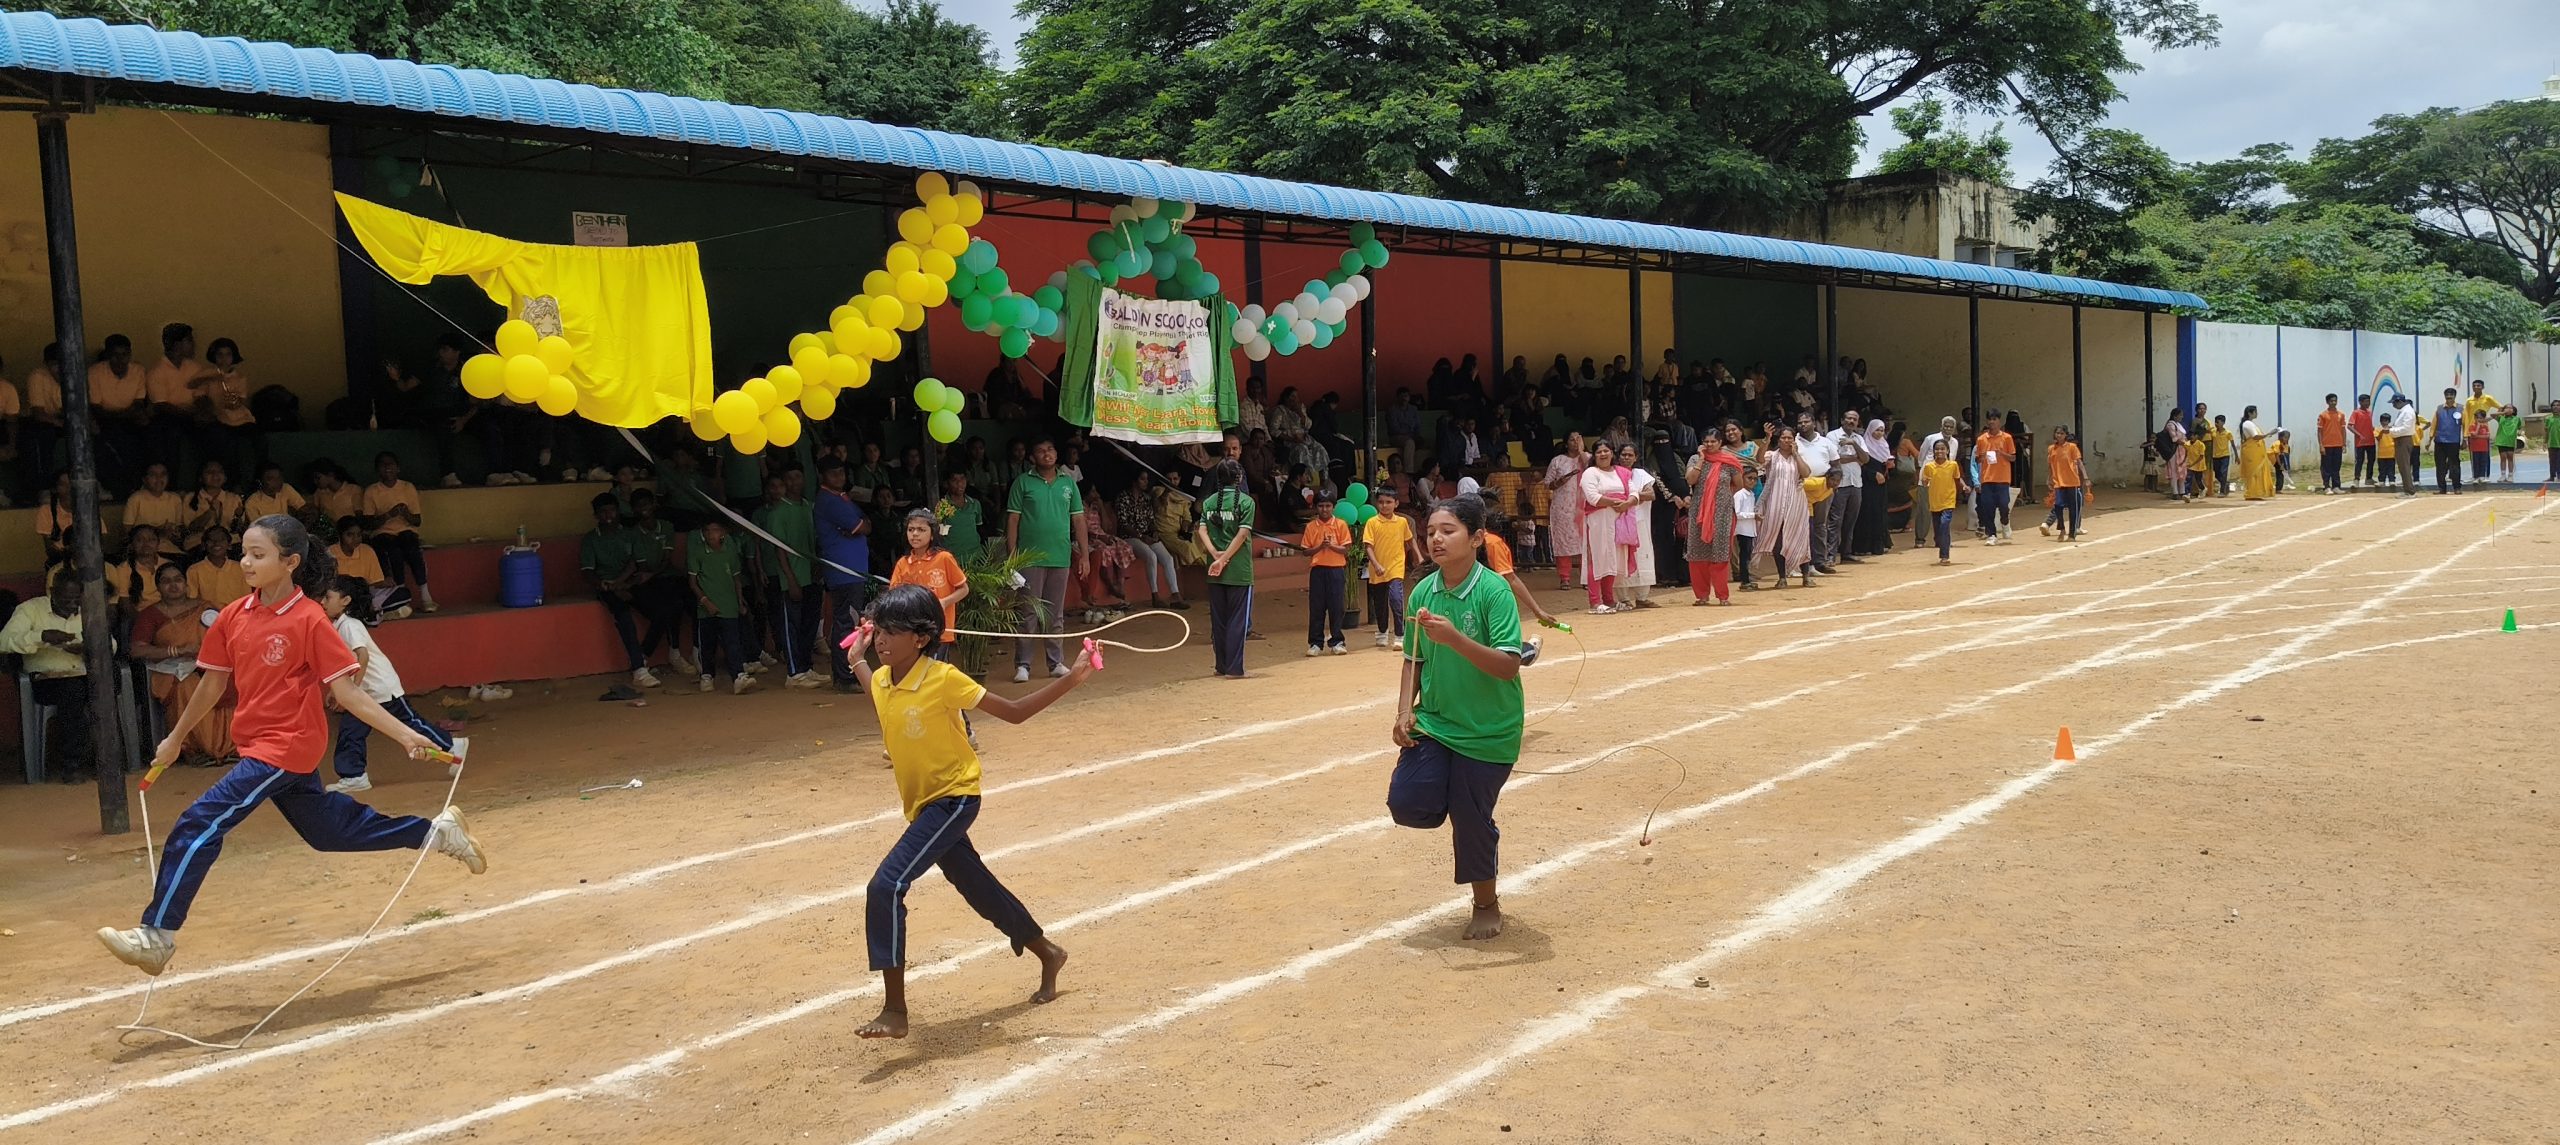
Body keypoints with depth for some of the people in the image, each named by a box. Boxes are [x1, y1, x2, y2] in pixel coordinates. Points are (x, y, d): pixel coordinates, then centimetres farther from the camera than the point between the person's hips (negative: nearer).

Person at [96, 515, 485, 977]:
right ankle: (437, 832, 33)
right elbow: (214, 683, 14)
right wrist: (175, 740, 21)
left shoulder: (309, 621, -15)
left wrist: (403, 734, -21)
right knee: (329, 831, 19)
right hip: (259, 743, 7)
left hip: (287, 746, -7)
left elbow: (345, 690, -15)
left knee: (199, 824, -14)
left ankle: (157, 935, -5)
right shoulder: (234, 616, 2)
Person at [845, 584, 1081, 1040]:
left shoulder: (944, 680, -19)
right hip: (923, 805, 8)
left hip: (953, 799, -8)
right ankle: (1048, 954, 44)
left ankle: (894, 1010, -14)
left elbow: (1015, 712, -11)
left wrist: (1071, 679, -19)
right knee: (979, 890, 20)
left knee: (886, 887, -21)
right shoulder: (881, 680, 0)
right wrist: (857, 660, 20)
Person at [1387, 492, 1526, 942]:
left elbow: (1508, 665, -24)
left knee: (1471, 819, 4)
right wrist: (1405, 711, -5)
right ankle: (1457, 807, 25)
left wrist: (1455, 638, -36)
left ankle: (1486, 905, 29)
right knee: (1407, 803, -9)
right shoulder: (1422, 593, -2)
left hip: (1488, 731, -4)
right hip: (1433, 721, 5)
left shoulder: (1493, 591, -18)